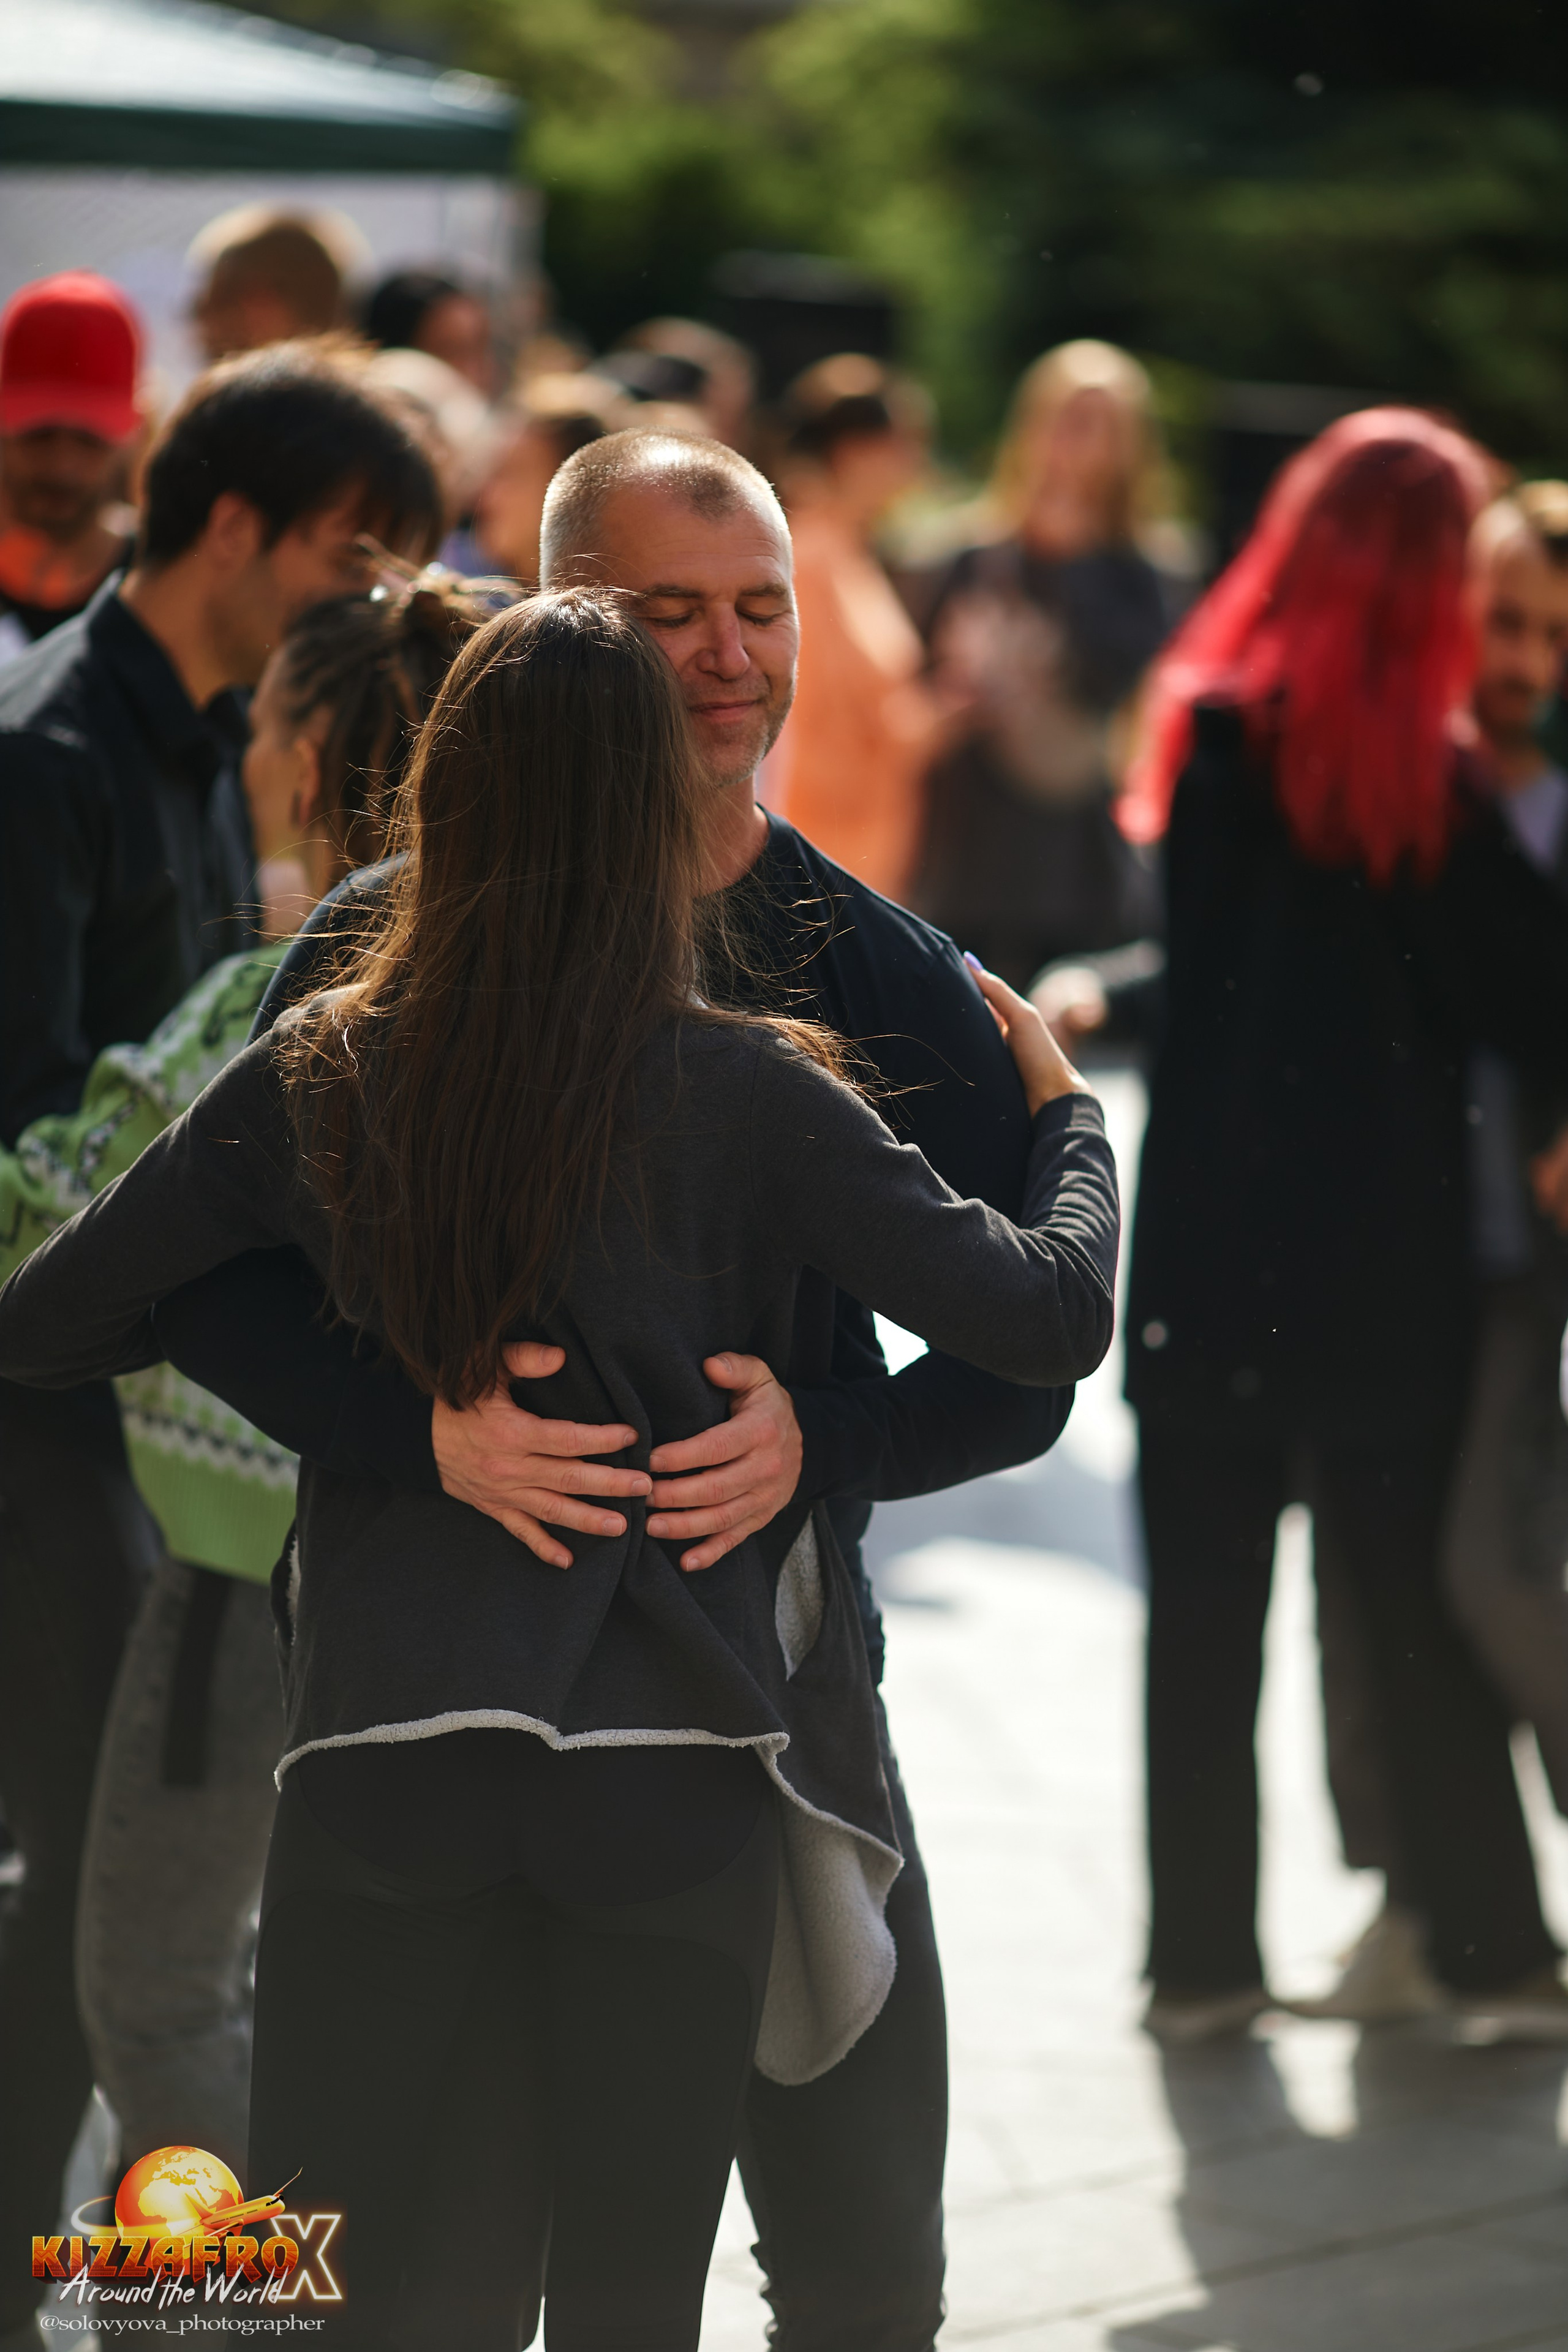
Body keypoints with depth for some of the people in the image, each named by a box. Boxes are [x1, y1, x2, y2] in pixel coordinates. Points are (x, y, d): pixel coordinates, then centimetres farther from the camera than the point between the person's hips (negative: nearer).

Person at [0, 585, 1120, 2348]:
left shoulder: (310, 1088, 0)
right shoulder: (749, 1098, -6)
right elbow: (1049, 1319, -7)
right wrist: (1065, 1114, 13)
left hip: (385, 1772, 1)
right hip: (668, 1783, -1)